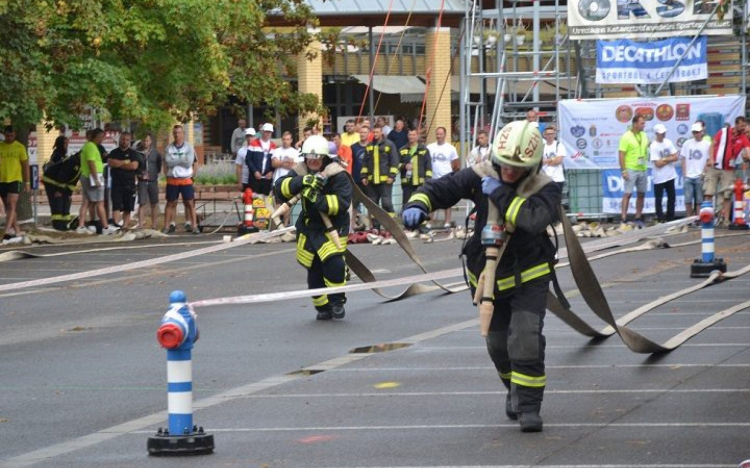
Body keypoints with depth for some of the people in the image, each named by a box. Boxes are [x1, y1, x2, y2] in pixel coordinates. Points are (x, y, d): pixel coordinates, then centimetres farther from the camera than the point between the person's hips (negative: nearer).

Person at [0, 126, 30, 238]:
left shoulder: (20, 147, 1)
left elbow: (25, 165, 5)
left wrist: (27, 182, 2)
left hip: (15, 180, -4)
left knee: (12, 205, -16)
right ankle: (16, 230, 18)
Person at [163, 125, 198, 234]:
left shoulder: (189, 147, 2)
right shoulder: (169, 148, 5)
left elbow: (189, 162, -8)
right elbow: (167, 162, -7)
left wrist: (175, 160, -7)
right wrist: (182, 160, -9)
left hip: (186, 180, -1)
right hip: (172, 180, 1)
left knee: (190, 203, -2)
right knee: (171, 203, 4)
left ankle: (193, 225, 0)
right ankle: (167, 226, 7)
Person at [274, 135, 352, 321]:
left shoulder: (337, 175, -16)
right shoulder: (300, 172, -2)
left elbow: (342, 203, -25)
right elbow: (280, 188, -17)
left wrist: (317, 199, -36)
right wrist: (302, 182, -34)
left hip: (333, 226, -5)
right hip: (309, 227, 5)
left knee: (333, 262, -24)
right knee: (314, 271, 10)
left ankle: (337, 301, -3)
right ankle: (323, 307, 29)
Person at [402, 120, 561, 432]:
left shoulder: (545, 190, -20)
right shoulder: (481, 177, -10)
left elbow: (535, 219, -40)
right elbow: (441, 188, -9)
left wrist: (500, 194, -35)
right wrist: (418, 205, -29)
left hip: (529, 277, -4)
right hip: (488, 275, 4)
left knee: (526, 339, -19)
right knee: (498, 344, 16)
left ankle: (529, 406, -7)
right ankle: (515, 390, 43)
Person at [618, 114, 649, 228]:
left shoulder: (644, 135, 10)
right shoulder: (626, 136, -9)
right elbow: (621, 155, -11)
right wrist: (624, 170, -17)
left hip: (643, 170, 6)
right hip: (631, 170, -6)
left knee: (641, 194, 9)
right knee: (627, 194, -9)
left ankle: (638, 219, 18)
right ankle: (623, 219, -10)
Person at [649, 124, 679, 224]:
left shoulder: (668, 142, 3)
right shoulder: (653, 146, -14)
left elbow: (676, 157, -1)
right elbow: (658, 164, -19)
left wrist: (665, 159, -14)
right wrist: (670, 159, -8)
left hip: (670, 175, 6)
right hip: (659, 177, -6)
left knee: (671, 198, 12)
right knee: (658, 200, 1)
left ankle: (670, 219, 22)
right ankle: (661, 220, 5)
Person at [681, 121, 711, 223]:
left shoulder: (707, 144, 0)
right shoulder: (687, 143, 9)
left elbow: (709, 161, 0)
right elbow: (683, 159, 11)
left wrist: (704, 173, -8)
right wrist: (684, 173, 2)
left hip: (700, 177, -2)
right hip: (688, 176, 2)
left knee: (699, 200, 1)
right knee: (688, 200, 1)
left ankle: (698, 220, 5)